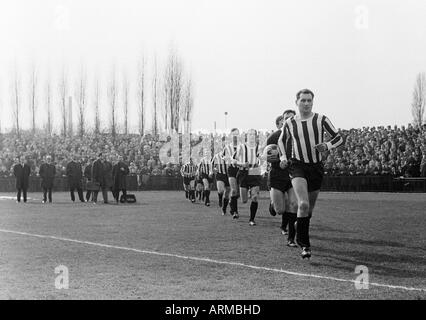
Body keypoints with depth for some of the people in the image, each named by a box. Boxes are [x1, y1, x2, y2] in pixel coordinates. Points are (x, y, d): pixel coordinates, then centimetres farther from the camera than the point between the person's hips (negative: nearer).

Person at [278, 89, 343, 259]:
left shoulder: (321, 120, -3)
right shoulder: (289, 123, 1)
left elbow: (338, 138, 1)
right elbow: (281, 140, 20)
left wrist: (326, 146, -18)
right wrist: (283, 157, 4)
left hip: (316, 167, 2)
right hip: (297, 166, -2)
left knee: (309, 207, 12)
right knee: (303, 204, -22)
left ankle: (301, 236, 38)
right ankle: (304, 243, -12)